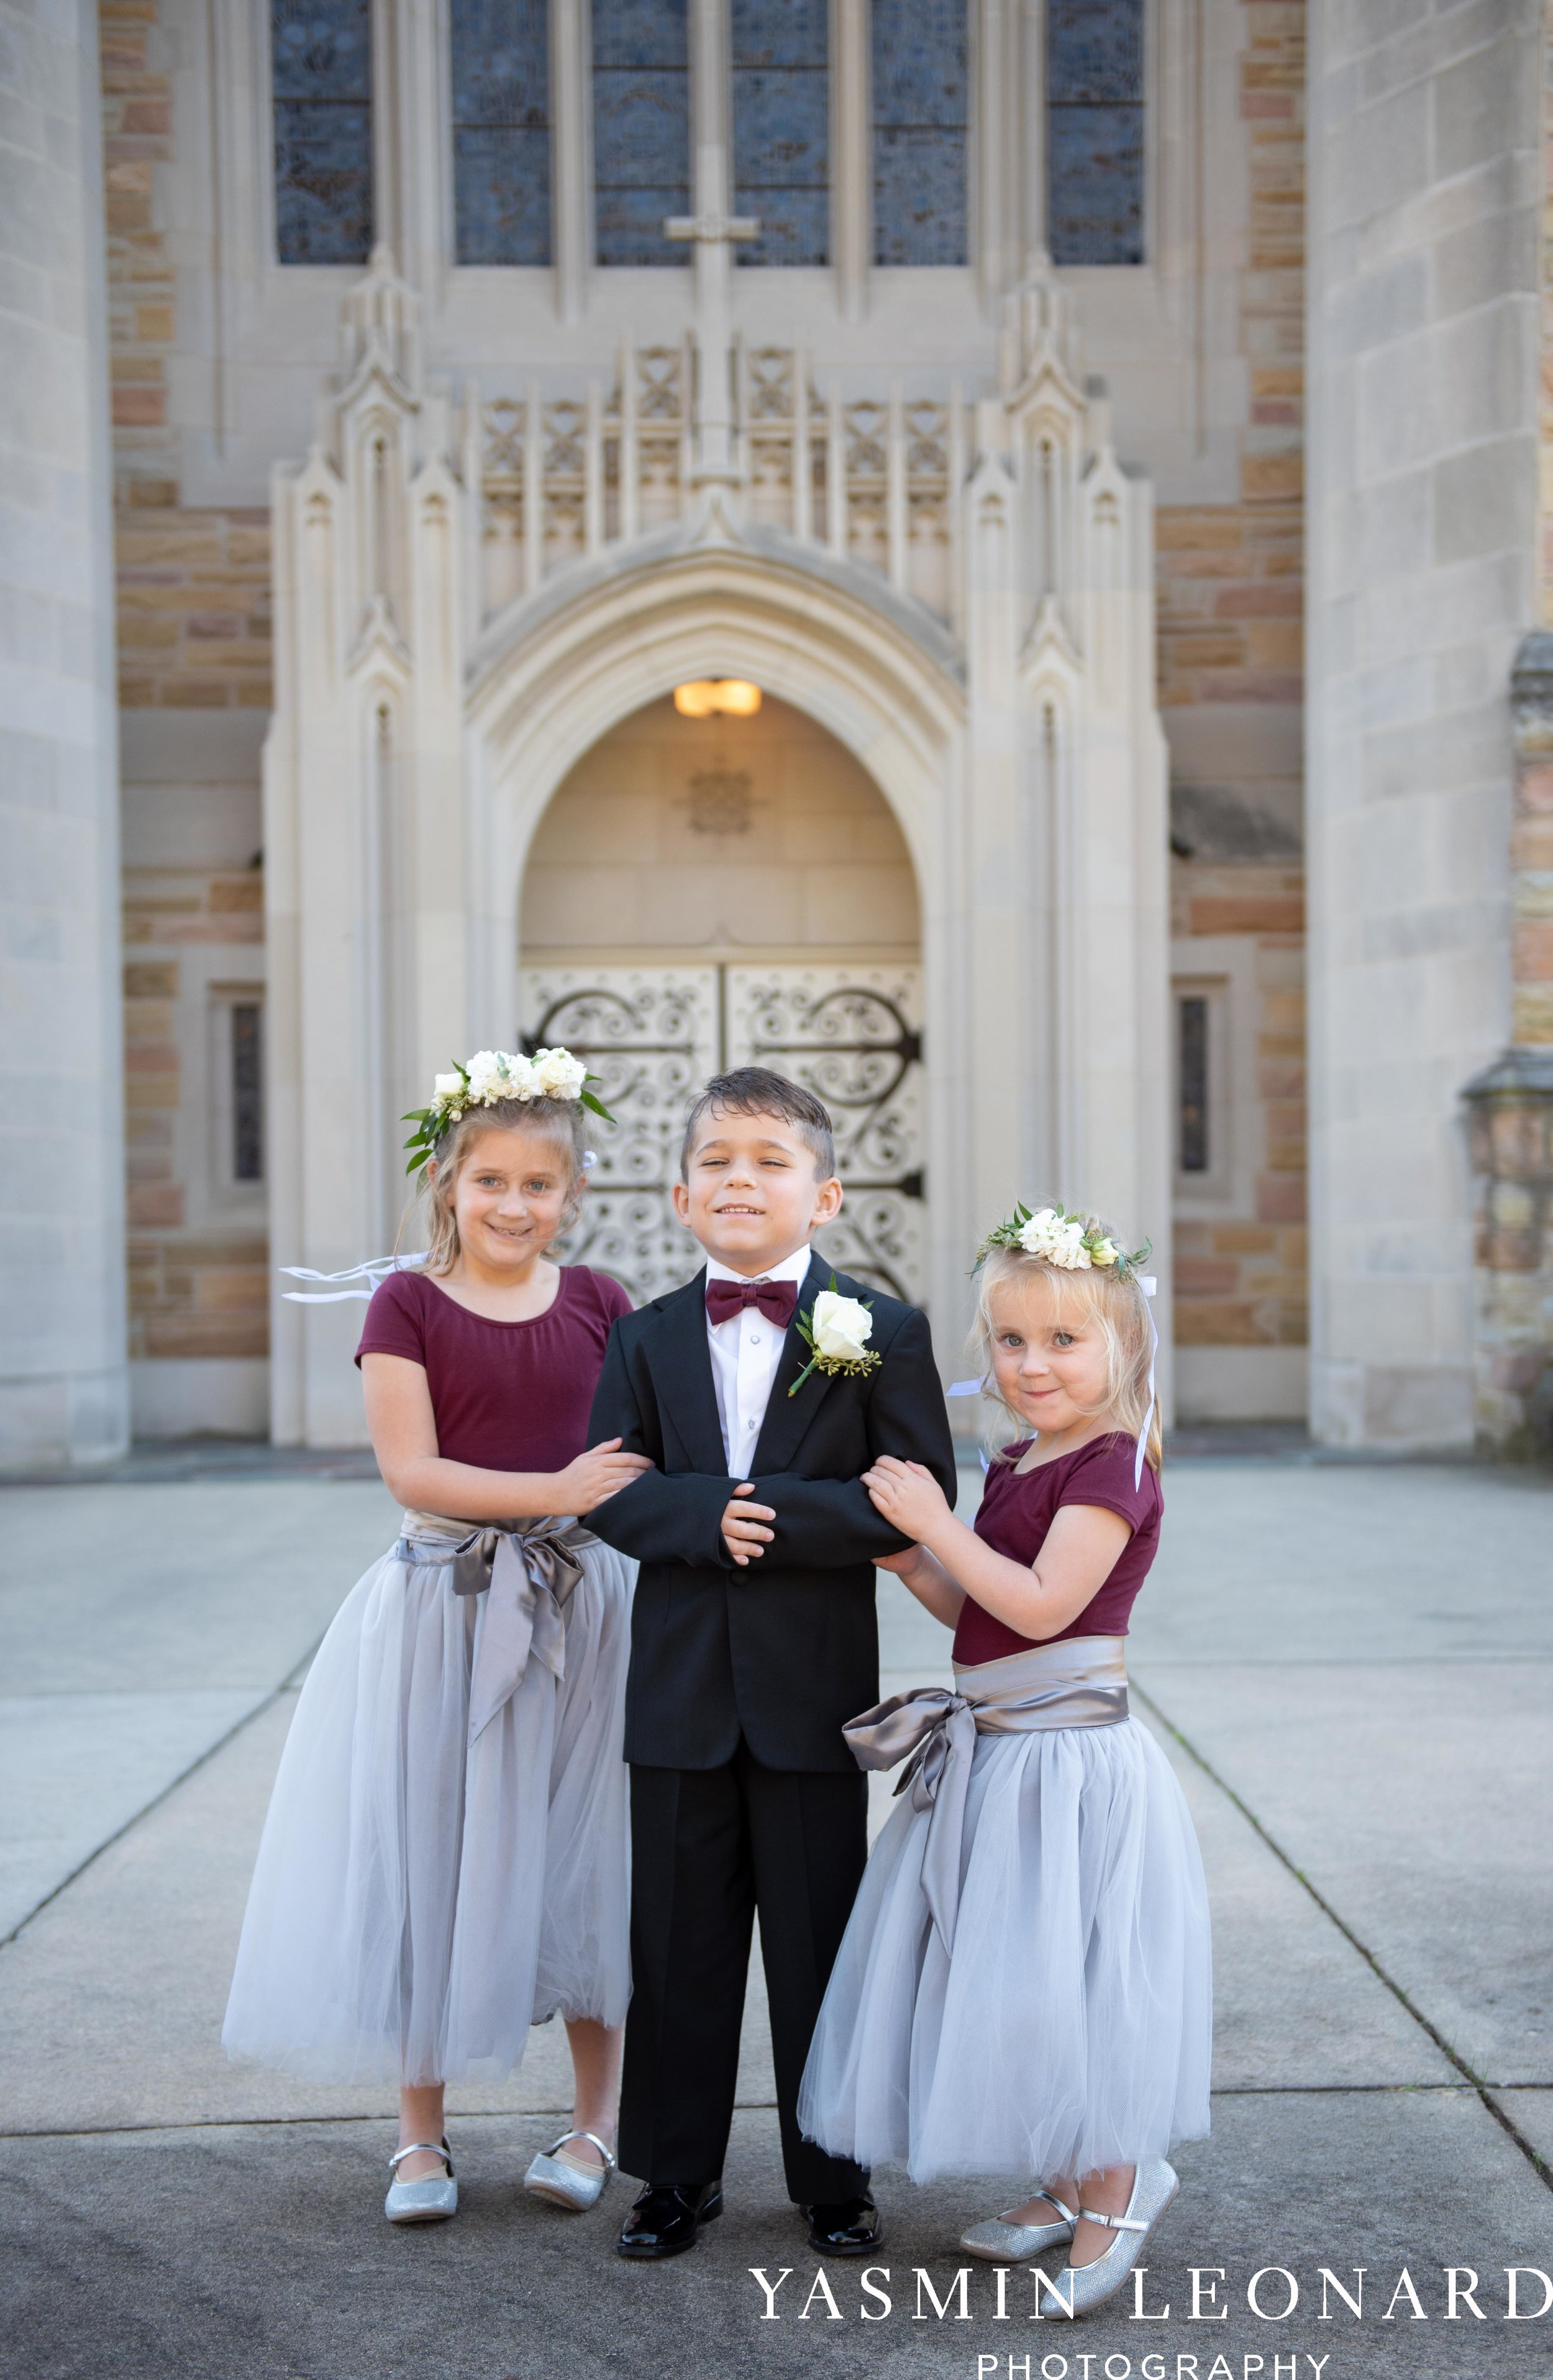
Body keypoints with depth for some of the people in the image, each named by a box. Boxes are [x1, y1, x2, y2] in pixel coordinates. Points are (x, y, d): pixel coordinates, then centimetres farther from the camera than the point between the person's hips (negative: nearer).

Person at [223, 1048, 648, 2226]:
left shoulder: (597, 1300, 4)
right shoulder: (409, 1305, -4)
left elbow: (646, 1440, 8)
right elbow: (412, 1470, -12)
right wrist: (555, 1489, -20)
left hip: (580, 1603, 2)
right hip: (444, 1607, -2)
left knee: (581, 1857, 9)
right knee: (429, 1855, 5)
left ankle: (596, 2120, 25)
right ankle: (422, 2135, 21)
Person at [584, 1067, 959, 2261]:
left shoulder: (882, 1330, -2)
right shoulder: (647, 1337, 7)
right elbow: (612, 1491, -1)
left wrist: (778, 1514, -19)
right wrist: (708, 1517, -19)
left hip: (813, 1685, -2)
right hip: (680, 1681, 3)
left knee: (820, 1938, 8)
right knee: (679, 1937, 11)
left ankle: (835, 2175, 24)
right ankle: (678, 2170, 26)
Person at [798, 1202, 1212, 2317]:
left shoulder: (1114, 1466, -14)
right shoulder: (1019, 1465, 12)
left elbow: (1041, 1605, -23)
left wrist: (935, 1521, -18)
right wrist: (907, 1557, 3)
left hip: (1072, 1757, -9)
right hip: (996, 1755, 9)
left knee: (1064, 1980, -3)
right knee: (1012, 1977, 15)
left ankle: (1117, 2187, 17)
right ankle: (1071, 2187, 30)